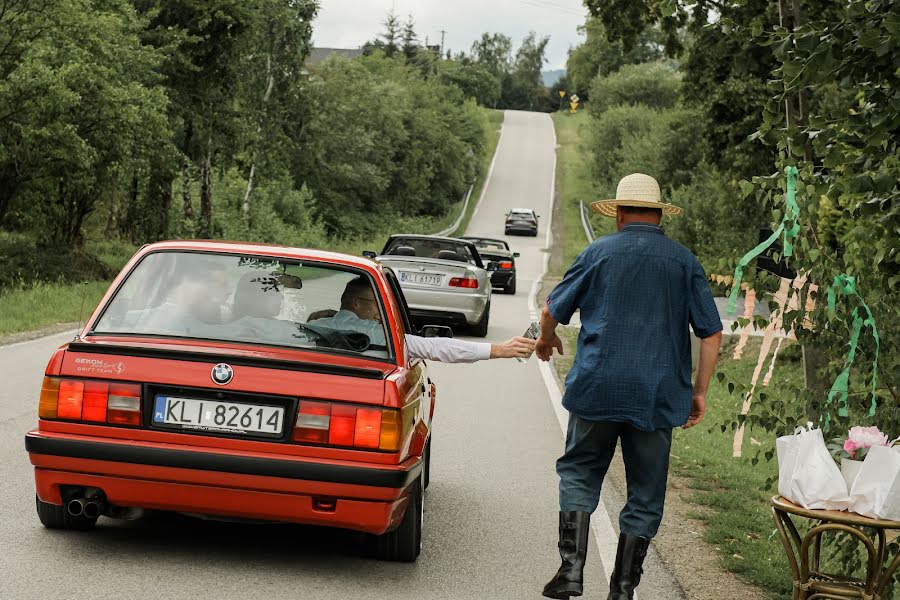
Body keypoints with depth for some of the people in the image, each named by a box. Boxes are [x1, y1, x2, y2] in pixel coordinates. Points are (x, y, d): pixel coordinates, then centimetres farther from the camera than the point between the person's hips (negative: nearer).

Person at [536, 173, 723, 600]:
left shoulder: (599, 253, 3)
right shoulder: (684, 261, 6)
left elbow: (551, 311, 9)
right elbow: (711, 333, 4)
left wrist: (547, 339, 30)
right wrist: (699, 391, 10)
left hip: (598, 389, -1)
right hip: (659, 396, 1)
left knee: (579, 472, 15)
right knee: (645, 494, 9)